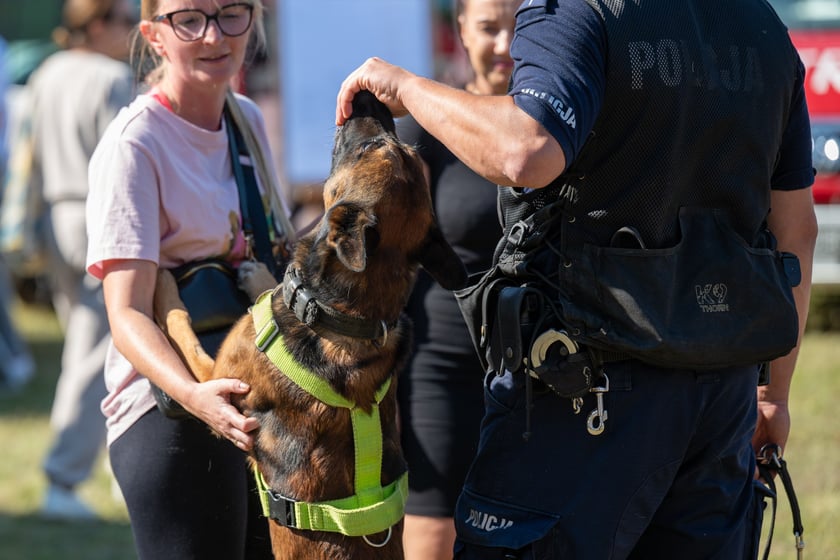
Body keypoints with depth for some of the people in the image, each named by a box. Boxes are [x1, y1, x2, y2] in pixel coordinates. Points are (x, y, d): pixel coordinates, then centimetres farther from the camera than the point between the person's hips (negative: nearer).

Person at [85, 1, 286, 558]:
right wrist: (194, 395, -38)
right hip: (168, 410, -7)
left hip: (261, 401, 7)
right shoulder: (133, 146, -14)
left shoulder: (249, 120, 8)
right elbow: (128, 314, -21)